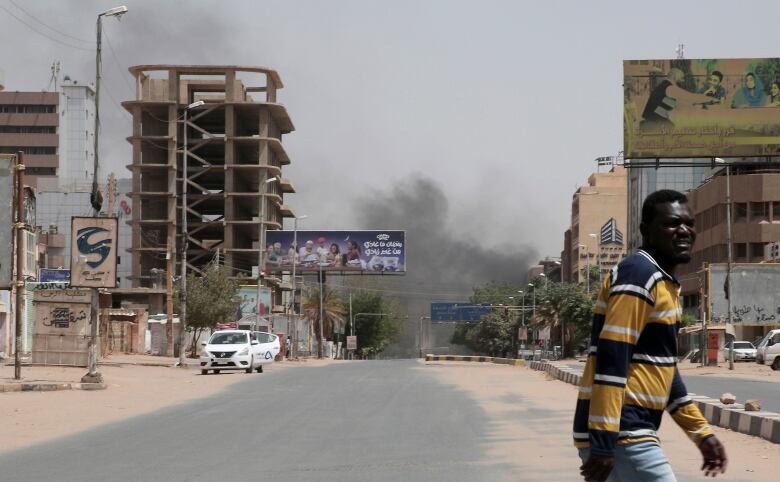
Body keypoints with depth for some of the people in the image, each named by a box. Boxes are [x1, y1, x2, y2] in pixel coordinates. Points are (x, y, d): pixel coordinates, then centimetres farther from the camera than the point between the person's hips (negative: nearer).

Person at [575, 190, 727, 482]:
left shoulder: (664, 282, 18)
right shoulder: (639, 274, -13)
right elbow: (611, 360, -21)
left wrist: (701, 433, 24)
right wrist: (603, 443, -26)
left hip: (630, 432, 10)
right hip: (620, 435, -10)